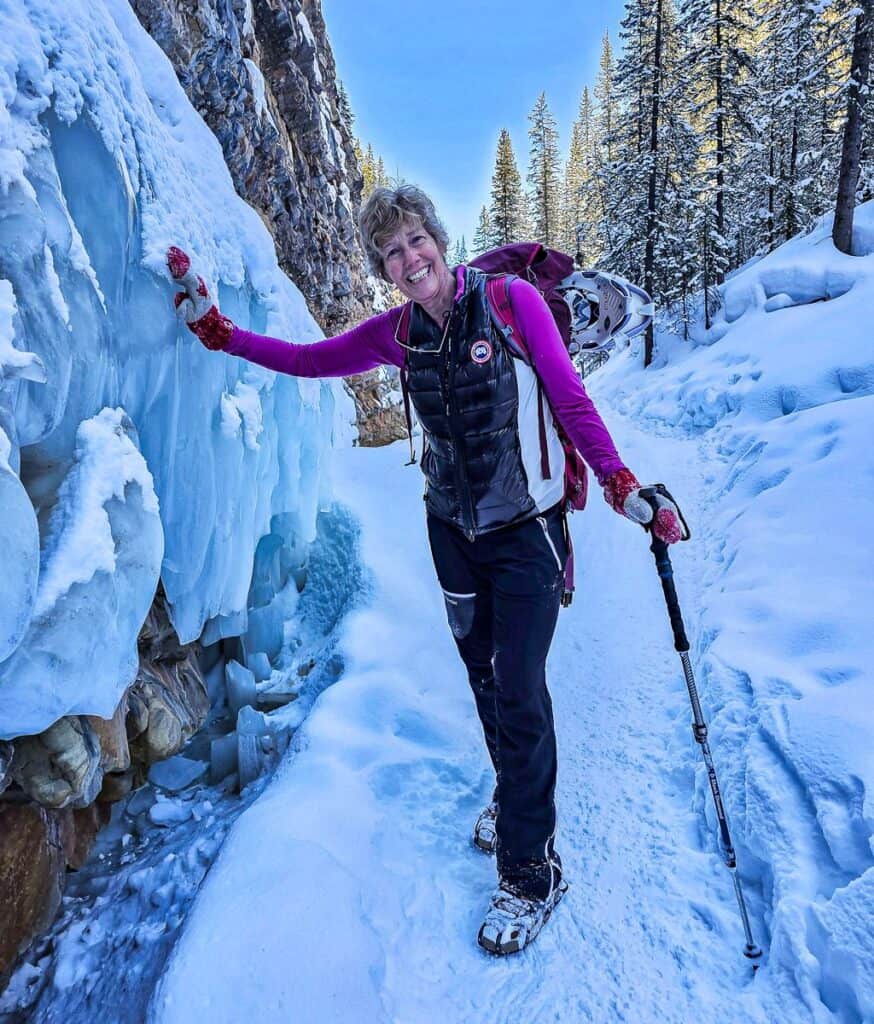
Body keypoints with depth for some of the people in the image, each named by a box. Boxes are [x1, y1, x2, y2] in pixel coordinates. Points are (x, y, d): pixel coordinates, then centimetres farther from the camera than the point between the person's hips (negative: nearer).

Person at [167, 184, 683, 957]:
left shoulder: (512, 299, -11)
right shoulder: (396, 334, 0)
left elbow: (571, 399, -9)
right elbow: (306, 360, 9)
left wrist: (623, 487, -14)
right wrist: (216, 329, 5)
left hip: (526, 530, -4)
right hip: (453, 529, 4)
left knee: (519, 694, -2)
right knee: (485, 680, 17)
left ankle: (531, 872, 17)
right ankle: (515, 797, 44)